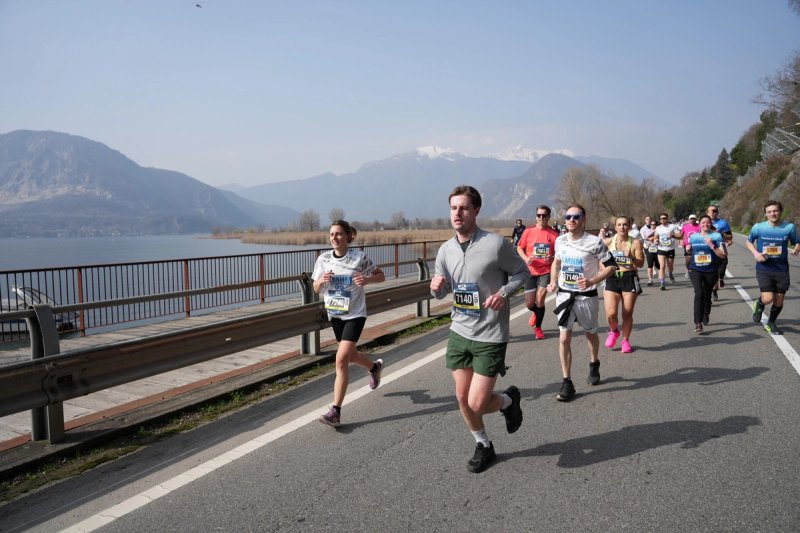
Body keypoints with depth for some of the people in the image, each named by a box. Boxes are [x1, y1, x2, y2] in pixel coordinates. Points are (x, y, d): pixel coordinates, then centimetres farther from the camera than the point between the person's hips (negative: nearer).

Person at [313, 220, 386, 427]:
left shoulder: (359, 257, -12)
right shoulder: (323, 259, -2)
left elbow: (381, 275, 0)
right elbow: (316, 289, 5)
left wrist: (367, 280, -21)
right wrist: (321, 281, -17)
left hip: (355, 314, -5)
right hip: (334, 314, 5)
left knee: (341, 359, -15)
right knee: (350, 355, 21)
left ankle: (335, 412, -9)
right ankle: (375, 367, 54)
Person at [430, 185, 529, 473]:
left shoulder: (496, 244, -15)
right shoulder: (445, 249, 2)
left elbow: (522, 271, -1)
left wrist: (504, 292, -18)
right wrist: (436, 287, -12)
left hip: (490, 336, -5)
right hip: (459, 333, 5)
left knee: (477, 404, -6)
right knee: (462, 398, 12)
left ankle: (508, 400, 28)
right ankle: (483, 446, 36)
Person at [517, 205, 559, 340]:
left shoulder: (554, 234, -5)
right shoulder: (528, 232, -3)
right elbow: (519, 248, 8)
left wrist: (552, 258, -17)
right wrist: (526, 259, -10)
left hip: (546, 271, -1)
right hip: (530, 271, 2)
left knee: (540, 301, -5)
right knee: (529, 303, 6)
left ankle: (538, 327, 17)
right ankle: (536, 313, 43)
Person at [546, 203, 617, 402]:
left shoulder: (594, 242, -14)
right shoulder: (560, 241, 0)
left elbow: (611, 266, -9)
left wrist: (592, 281, -23)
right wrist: (553, 282, 3)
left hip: (586, 296, -3)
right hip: (564, 295, 3)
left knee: (591, 334, 19)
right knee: (564, 338, -4)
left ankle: (594, 365, 46)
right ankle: (567, 382, 3)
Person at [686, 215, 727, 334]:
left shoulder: (716, 236, -1)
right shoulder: (693, 237, 9)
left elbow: (723, 255, -7)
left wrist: (712, 246, -20)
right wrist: (688, 249, 2)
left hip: (711, 271, 0)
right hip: (695, 270, 1)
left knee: (707, 295, 13)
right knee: (699, 293, -17)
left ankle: (705, 315, 41)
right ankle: (698, 323, -17)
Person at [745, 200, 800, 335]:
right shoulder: (758, 227, -5)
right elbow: (749, 241, 10)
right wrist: (755, 253, -8)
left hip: (782, 270, 2)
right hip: (764, 269, -2)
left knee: (779, 301, 10)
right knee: (767, 299, -16)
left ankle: (771, 324, 36)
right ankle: (759, 304, 21)